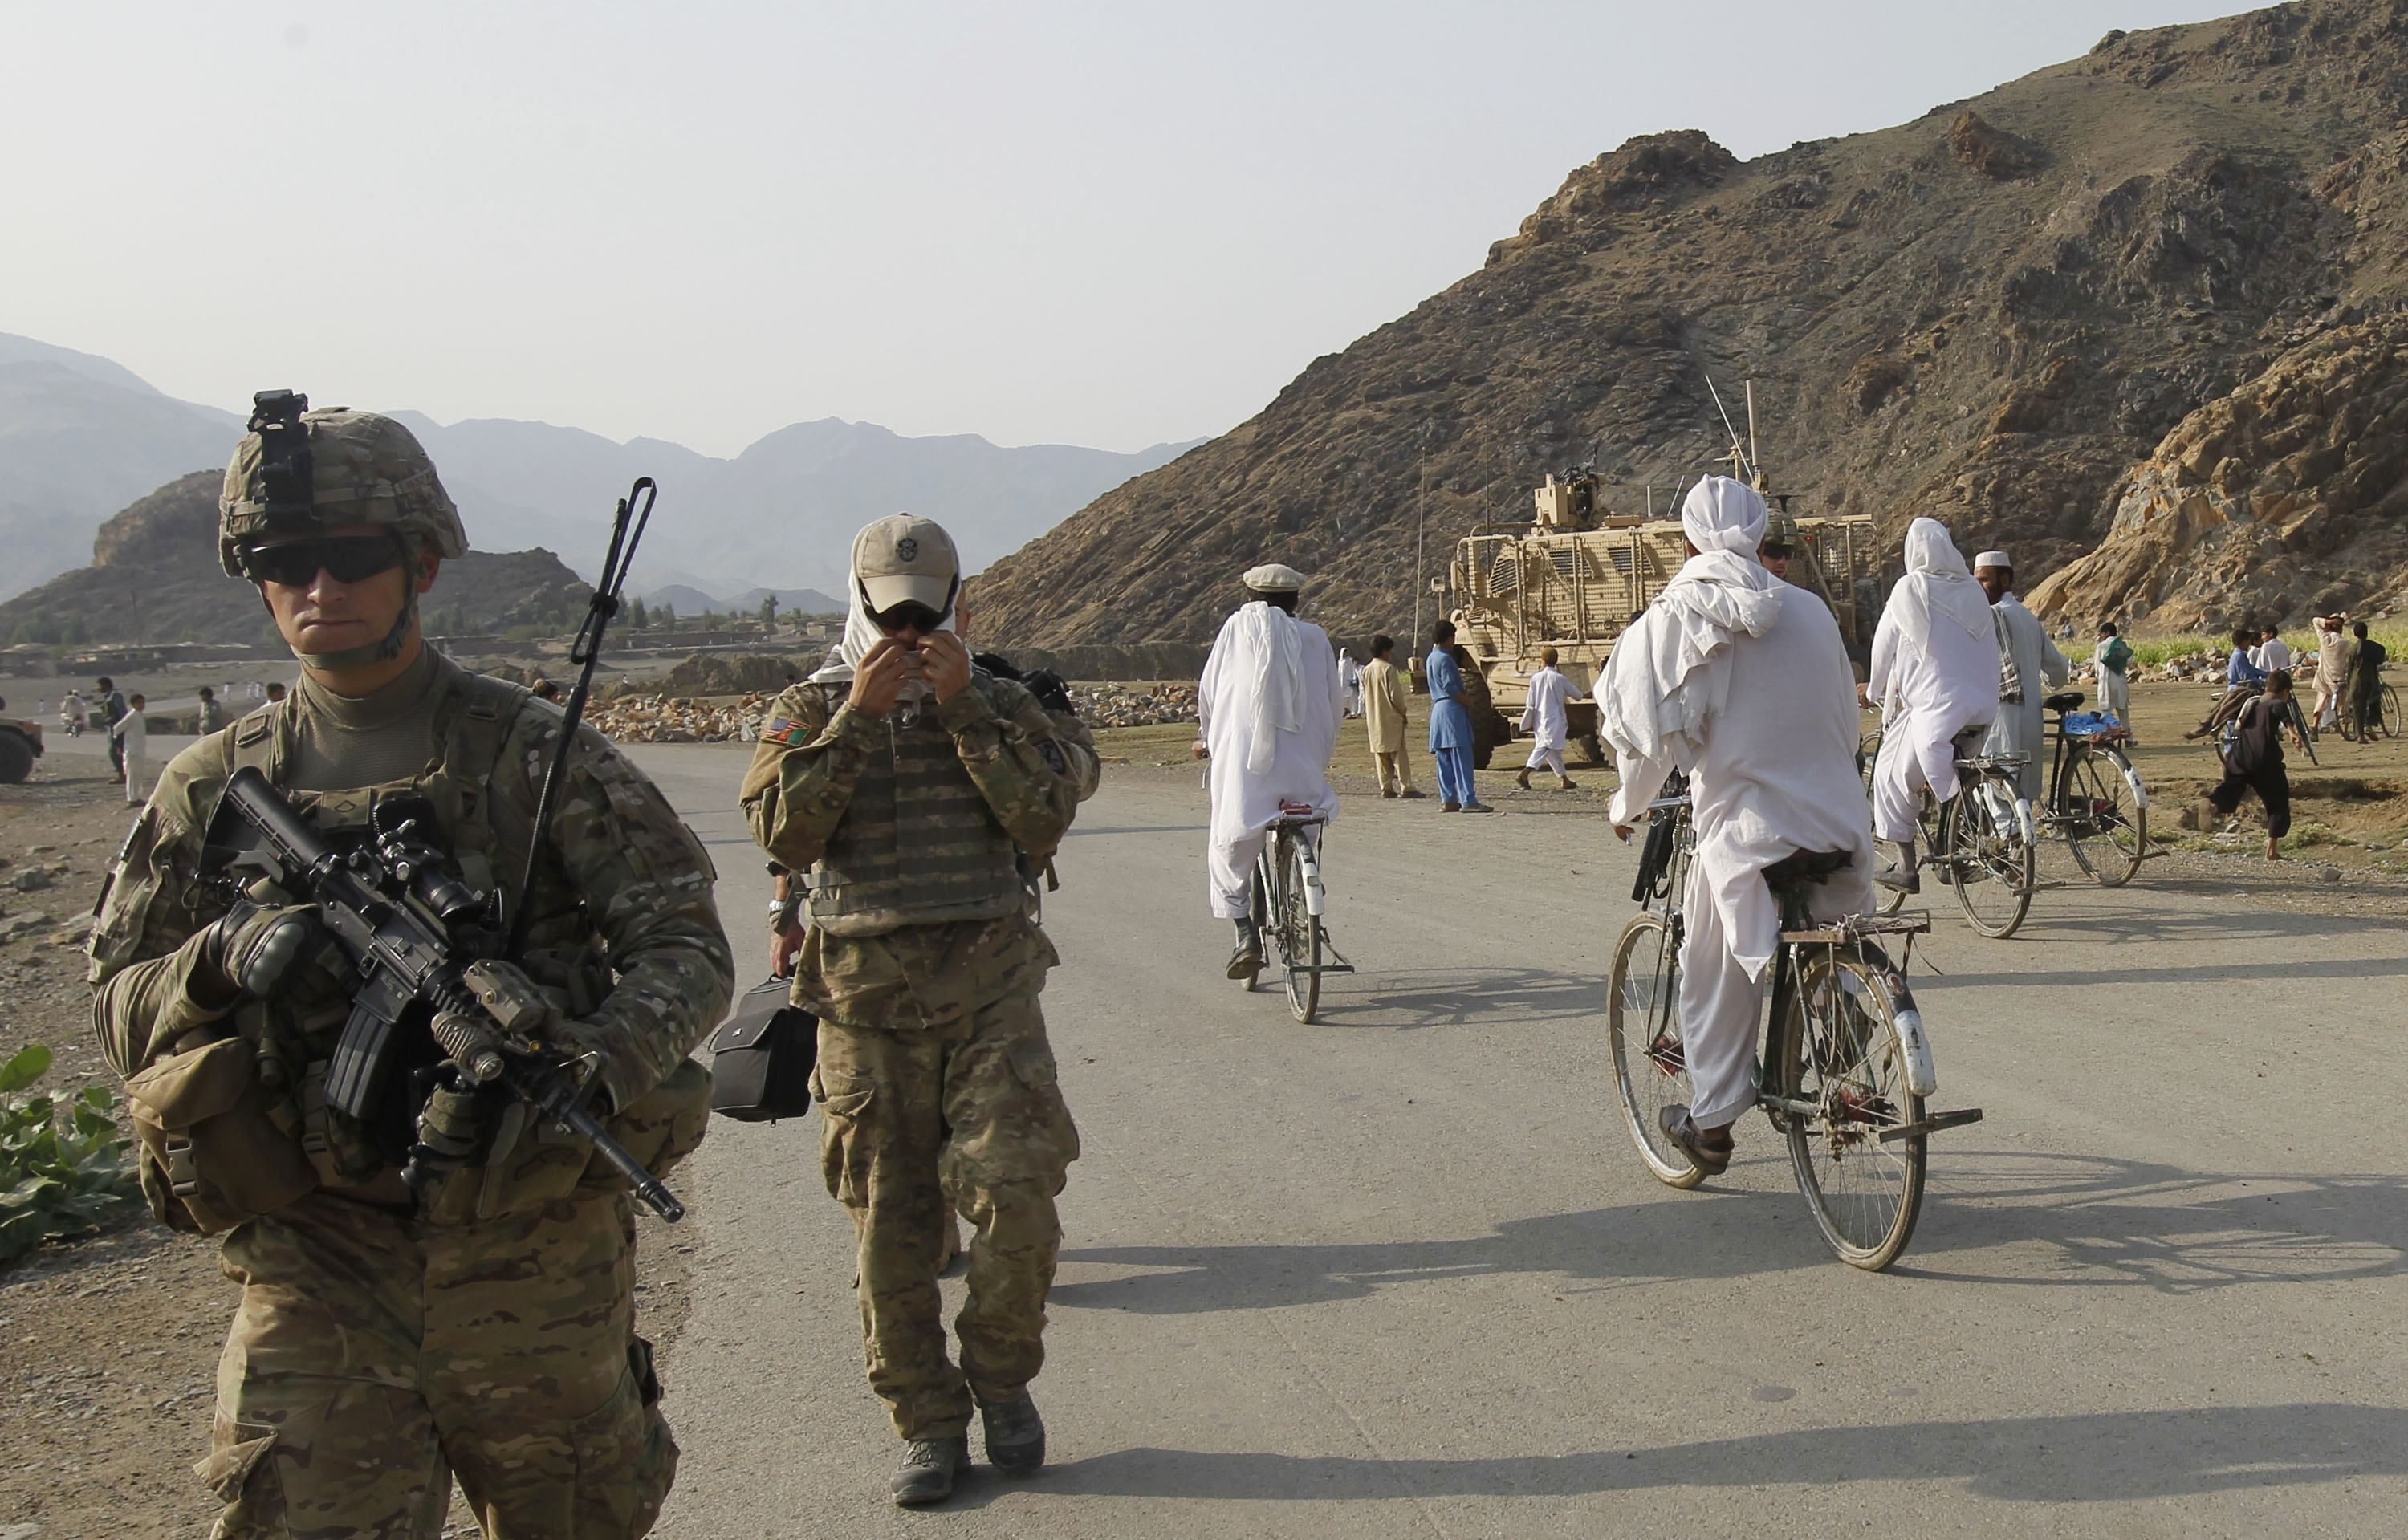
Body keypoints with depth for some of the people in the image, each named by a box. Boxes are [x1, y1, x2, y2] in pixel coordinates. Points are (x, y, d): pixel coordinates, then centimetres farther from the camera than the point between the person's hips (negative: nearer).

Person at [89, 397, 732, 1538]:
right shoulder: (216, 789, 5)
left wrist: (604, 1058, -27)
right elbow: (119, 1005, 8)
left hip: (537, 1258, -1)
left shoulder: (533, 755, -3)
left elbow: (685, 945, -6)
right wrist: (224, 960, -15)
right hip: (318, 1267, 1)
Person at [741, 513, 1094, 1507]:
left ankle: (1002, 1376, 14)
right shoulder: (807, 712, 6)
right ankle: (929, 1427, 19)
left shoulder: (1000, 705, 8)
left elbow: (1046, 814, -10)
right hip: (866, 1000, 0)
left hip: (989, 987, 0)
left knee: (1014, 1195, -12)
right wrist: (857, 716, -15)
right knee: (890, 1228, 4)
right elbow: (783, 835, -10)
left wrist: (963, 707, -14)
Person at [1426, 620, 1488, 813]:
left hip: (1437, 709, 10)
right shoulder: (1445, 659, -13)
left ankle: (1448, 800, 10)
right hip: (1452, 710, -10)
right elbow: (1450, 688, -19)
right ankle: (1468, 800, -13)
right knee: (1461, 756, -10)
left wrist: (1463, 692, 18)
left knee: (1444, 759, 9)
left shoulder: (1431, 659, 16)